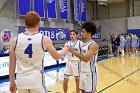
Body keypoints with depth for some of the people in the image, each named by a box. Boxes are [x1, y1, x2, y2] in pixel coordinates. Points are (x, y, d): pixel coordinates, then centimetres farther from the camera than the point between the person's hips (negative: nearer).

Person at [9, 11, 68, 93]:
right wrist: (65, 50, 27)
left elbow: (12, 64, 3)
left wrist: (12, 82, 15)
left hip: (21, 81, 3)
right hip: (37, 80, -2)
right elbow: (57, 57, 7)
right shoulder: (44, 39, -8)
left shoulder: (16, 40, -2)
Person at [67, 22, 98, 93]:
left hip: (90, 73, -9)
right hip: (82, 72, 9)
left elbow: (86, 59, -28)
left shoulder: (93, 44, -17)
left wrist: (73, 51, -28)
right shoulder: (84, 43, 11)